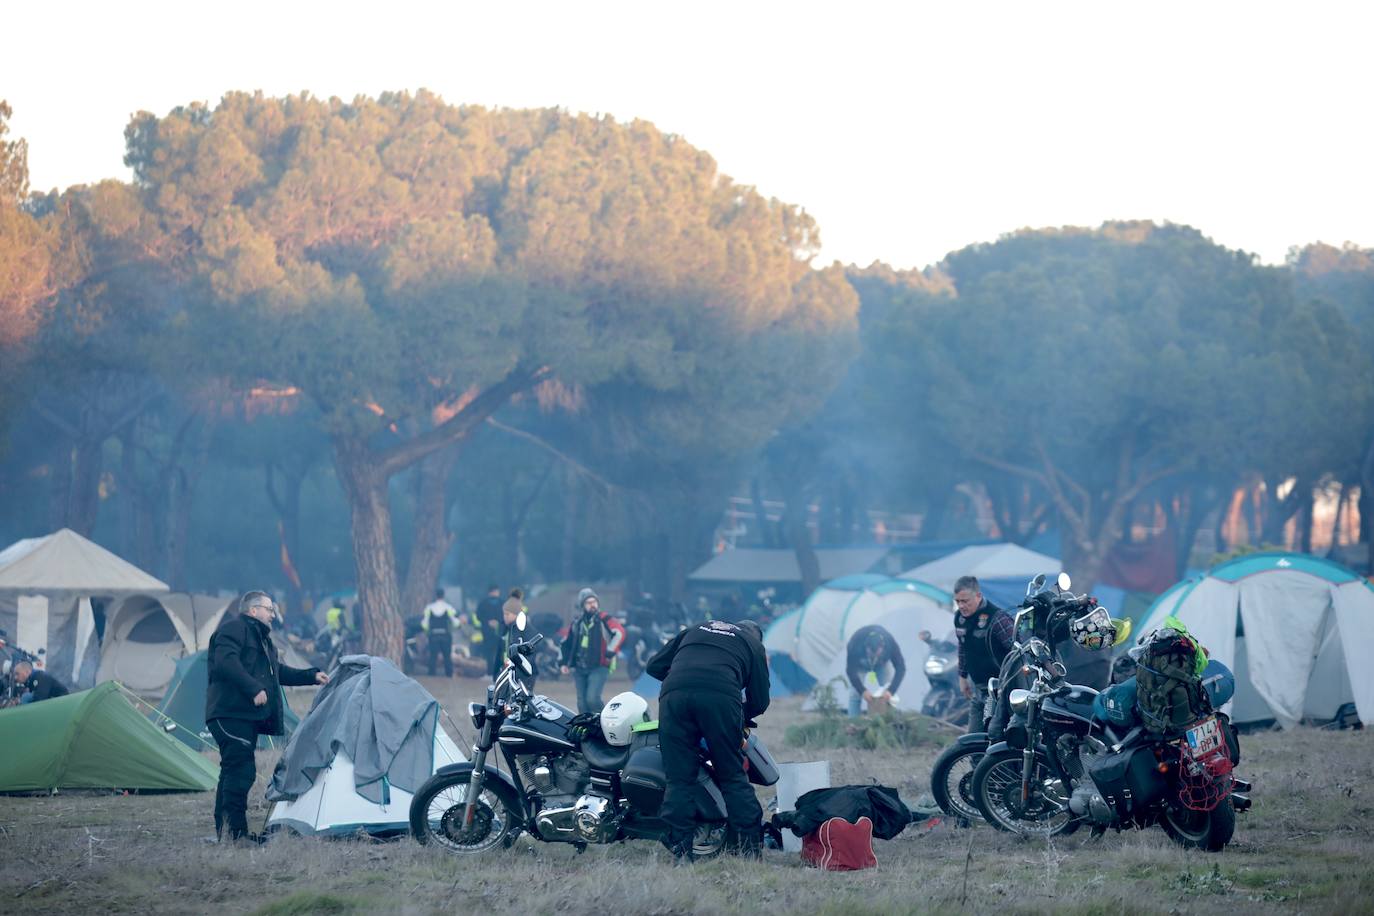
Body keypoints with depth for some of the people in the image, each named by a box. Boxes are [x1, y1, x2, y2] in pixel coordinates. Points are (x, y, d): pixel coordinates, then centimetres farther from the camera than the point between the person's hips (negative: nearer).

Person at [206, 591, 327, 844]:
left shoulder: (261, 638, 27)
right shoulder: (234, 628, -6)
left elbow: (278, 672, 34)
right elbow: (225, 663, -21)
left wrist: (312, 676, 26)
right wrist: (253, 688, -25)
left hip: (248, 716, 11)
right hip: (230, 714, -11)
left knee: (233, 771, 11)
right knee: (241, 769, -16)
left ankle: (223, 831, 14)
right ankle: (236, 831, -18)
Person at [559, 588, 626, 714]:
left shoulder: (604, 619, -4)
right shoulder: (576, 623, 12)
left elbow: (619, 633, -18)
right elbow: (566, 644, 23)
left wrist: (610, 652, -24)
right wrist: (563, 662, 15)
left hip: (599, 667, -6)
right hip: (579, 669, 6)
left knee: (592, 699, -19)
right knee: (582, 703, 6)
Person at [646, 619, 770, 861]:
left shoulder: (693, 631, 36)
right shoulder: (753, 644, 28)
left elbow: (654, 666, 32)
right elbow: (759, 701, 23)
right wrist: (742, 717, 42)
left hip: (674, 695, 2)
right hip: (721, 696, -2)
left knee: (679, 779, 4)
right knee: (733, 776, 8)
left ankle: (680, 852, -1)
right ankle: (749, 848, 6)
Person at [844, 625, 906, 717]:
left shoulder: (890, 643, -39)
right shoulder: (855, 643, -42)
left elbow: (900, 668, -33)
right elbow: (851, 670, -34)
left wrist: (891, 690, -45)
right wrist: (862, 691, -45)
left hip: (882, 663, 1)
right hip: (860, 663, -1)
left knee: (888, 695, -12)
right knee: (855, 694, -13)